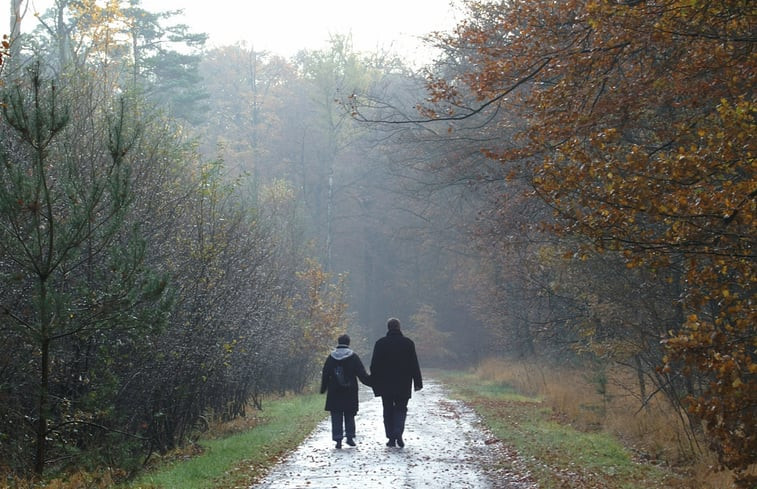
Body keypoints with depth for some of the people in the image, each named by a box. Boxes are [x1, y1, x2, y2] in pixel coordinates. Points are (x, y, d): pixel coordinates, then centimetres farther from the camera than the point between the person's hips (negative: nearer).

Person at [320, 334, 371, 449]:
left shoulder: (331, 357, 1)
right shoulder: (353, 357, -4)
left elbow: (325, 375, 5)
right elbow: (362, 374, -4)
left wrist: (323, 389, 15)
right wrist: (371, 382, 8)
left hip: (334, 393, 1)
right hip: (350, 393, -1)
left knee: (336, 417, 4)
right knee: (349, 415, 11)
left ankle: (338, 439, -1)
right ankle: (350, 437, 6)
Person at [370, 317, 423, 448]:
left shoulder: (380, 343, -2)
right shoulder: (408, 343, -1)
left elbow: (374, 365, -1)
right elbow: (414, 365, 1)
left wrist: (375, 383, 6)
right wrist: (417, 382, 6)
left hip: (385, 385, 0)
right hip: (403, 385, 0)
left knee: (388, 411, 9)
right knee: (401, 409, 8)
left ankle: (391, 438, 6)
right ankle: (398, 433, -14)